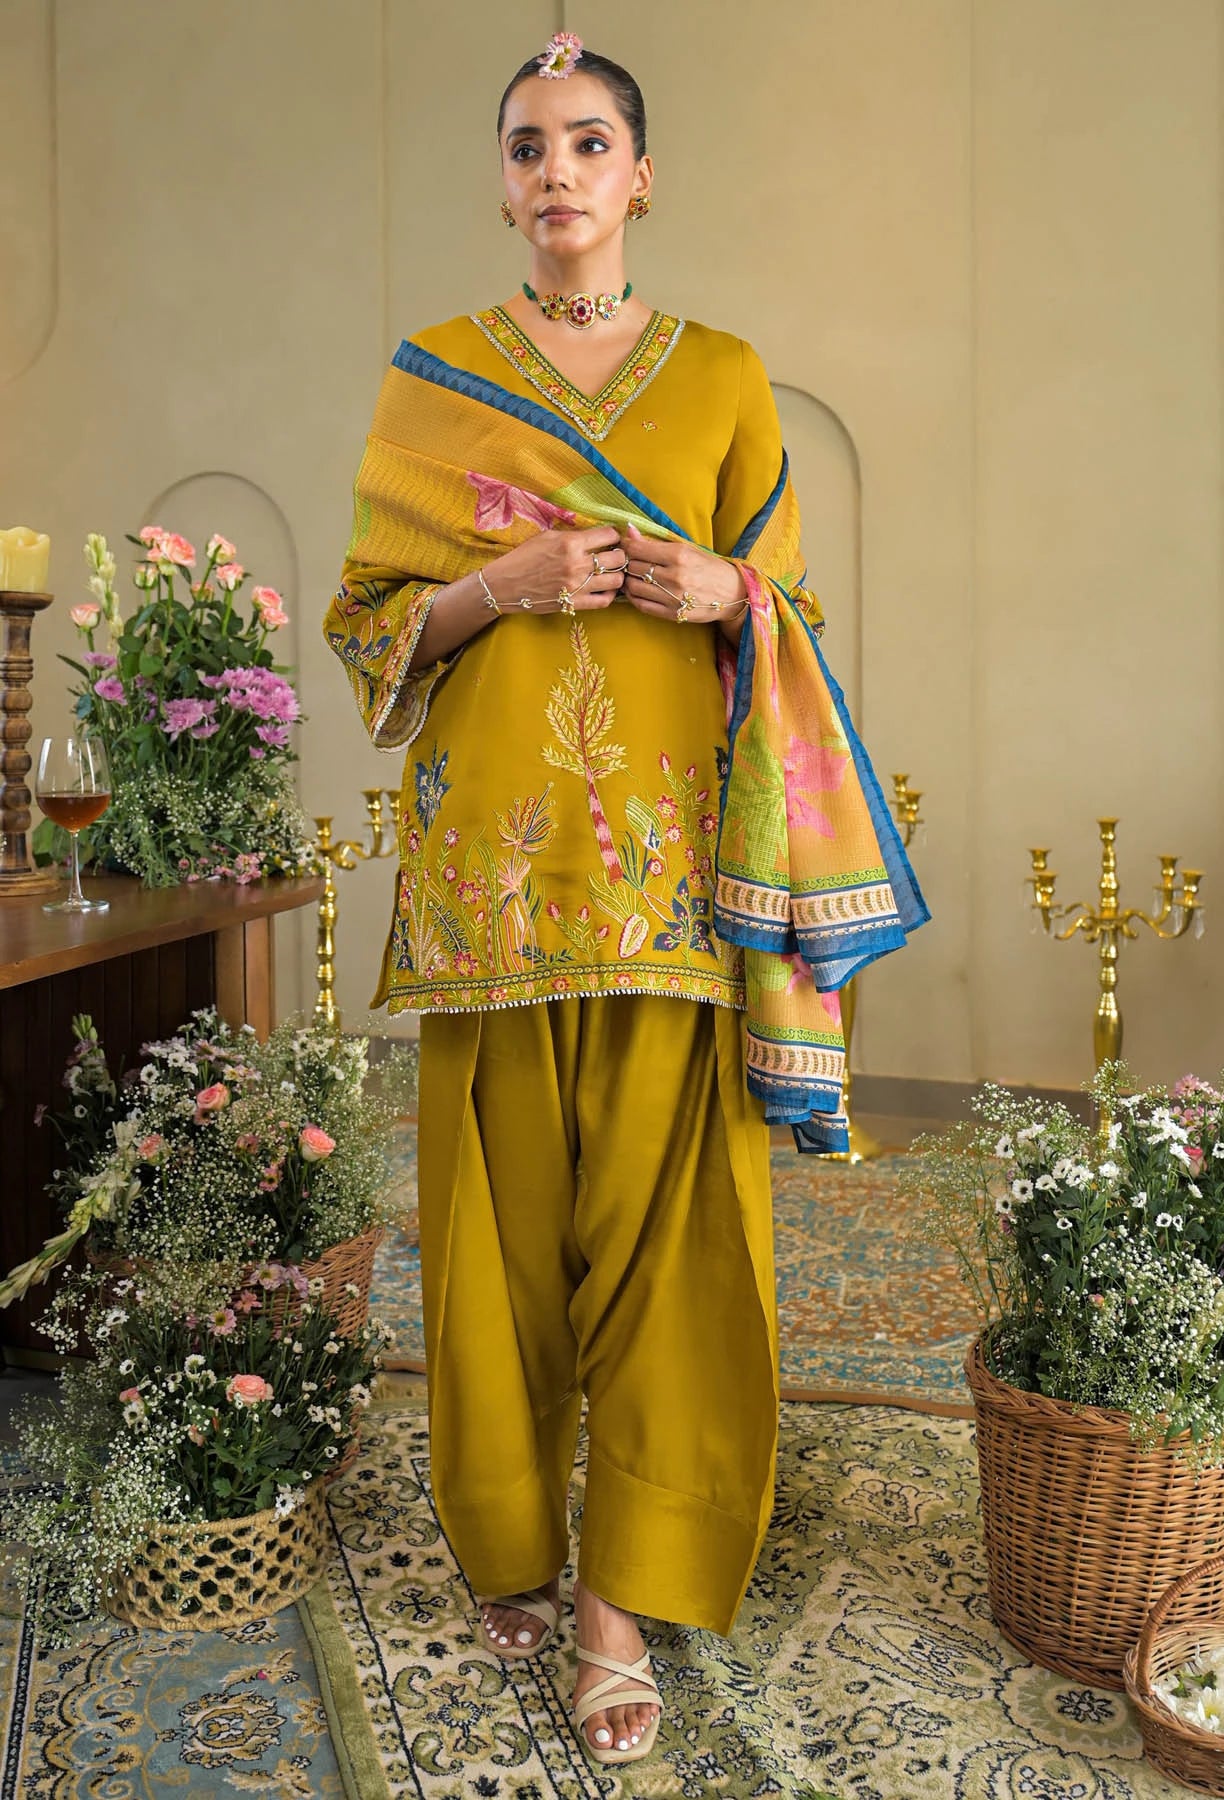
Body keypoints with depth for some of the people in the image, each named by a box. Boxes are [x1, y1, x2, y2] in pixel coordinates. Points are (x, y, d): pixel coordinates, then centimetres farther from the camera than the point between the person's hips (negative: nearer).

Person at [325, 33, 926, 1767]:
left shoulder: (723, 375, 11)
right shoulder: (432, 379, 10)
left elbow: (790, 612, 14)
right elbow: (367, 613, 9)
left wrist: (728, 591, -9)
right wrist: (501, 586, -9)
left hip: (671, 856, 0)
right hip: (490, 850, 0)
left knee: (658, 1207, -2)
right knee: (506, 1204, 4)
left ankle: (626, 1594, 10)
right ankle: (513, 1541, 24)